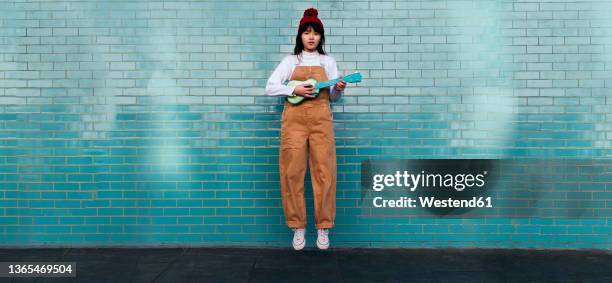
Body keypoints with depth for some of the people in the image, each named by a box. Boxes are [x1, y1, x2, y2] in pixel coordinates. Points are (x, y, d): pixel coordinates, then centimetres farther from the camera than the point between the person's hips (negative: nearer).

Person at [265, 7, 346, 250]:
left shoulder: (328, 61, 13)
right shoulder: (290, 60, 10)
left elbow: (334, 98, 13)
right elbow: (270, 88, 2)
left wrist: (339, 90, -9)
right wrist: (295, 89, -12)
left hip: (321, 120, 1)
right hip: (294, 119, 0)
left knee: (324, 172, -4)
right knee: (292, 173, -3)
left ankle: (323, 228, 6)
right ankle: (298, 227, 7)